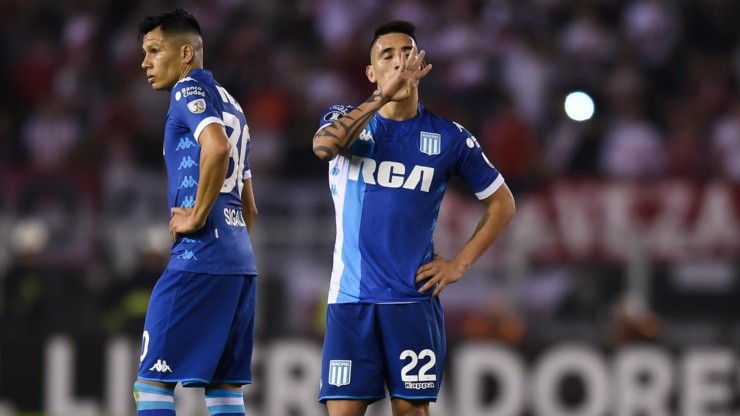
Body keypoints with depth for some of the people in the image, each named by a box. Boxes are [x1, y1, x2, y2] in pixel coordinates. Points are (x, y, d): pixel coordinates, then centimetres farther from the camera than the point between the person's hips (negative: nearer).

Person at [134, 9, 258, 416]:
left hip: (198, 260, -9)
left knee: (151, 382, -7)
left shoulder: (190, 89, -4)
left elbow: (217, 146, -25)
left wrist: (197, 216, -17)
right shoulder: (230, 105, 24)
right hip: (239, 262, 9)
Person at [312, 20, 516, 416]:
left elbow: (502, 203, 12)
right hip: (351, 297, 0)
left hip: (413, 298, 0)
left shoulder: (449, 137, 4)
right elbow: (323, 145, -22)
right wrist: (383, 95, -27)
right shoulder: (345, 118, 3)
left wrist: (460, 264, 2)